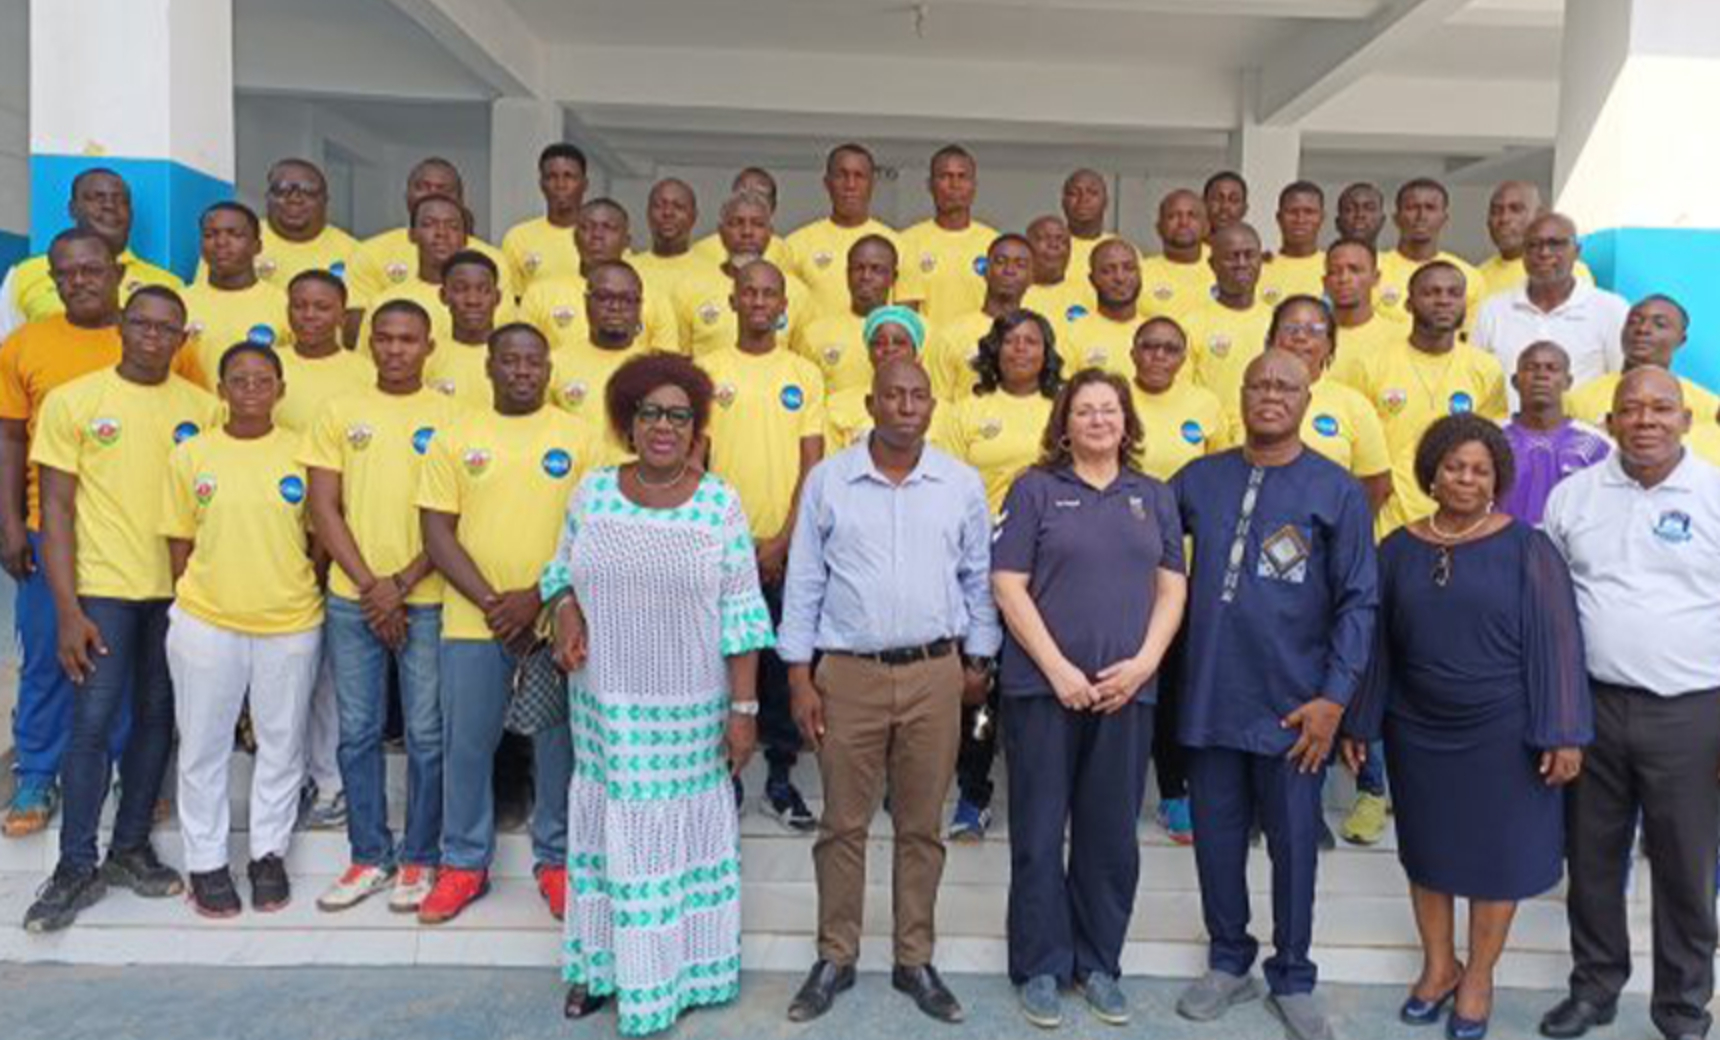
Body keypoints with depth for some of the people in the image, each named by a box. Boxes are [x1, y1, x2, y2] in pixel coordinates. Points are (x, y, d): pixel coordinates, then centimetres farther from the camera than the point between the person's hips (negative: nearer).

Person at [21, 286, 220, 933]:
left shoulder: (202, 408, 3)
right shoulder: (73, 401, -3)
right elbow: (56, 508, -4)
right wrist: (67, 610, -9)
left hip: (178, 588, 3)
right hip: (103, 587, -2)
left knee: (157, 718, 10)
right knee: (92, 723, -2)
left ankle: (130, 848, 25)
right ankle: (77, 867, 12)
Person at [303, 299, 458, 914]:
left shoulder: (450, 415, 0)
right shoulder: (338, 412, 5)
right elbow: (323, 509, 2)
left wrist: (402, 585, -10)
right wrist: (370, 586, -7)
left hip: (427, 600, -2)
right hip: (352, 600, 2)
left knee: (426, 735, 4)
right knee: (357, 733, 9)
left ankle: (419, 858, 18)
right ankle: (369, 856, 23)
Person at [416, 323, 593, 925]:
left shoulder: (577, 437, 2)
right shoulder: (456, 437, 5)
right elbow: (437, 533, 1)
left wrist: (537, 597, -12)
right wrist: (489, 601, -10)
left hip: (554, 620, -1)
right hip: (472, 622, 1)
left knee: (557, 746, 8)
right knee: (465, 745, 9)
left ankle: (556, 861, 24)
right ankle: (463, 864, 26)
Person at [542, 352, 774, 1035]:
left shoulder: (720, 503, -7)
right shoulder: (593, 491, 0)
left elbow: (740, 615, -6)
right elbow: (563, 570, 14)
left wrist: (744, 708, -8)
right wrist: (566, 613, -8)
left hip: (690, 706, -2)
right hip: (606, 700, 2)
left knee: (683, 829, 8)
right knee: (611, 825, 13)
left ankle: (678, 969, 25)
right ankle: (601, 960, 31)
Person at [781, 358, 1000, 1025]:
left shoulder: (963, 484, 4)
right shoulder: (828, 479, 0)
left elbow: (979, 581, 11)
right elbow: (804, 582, 2)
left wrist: (979, 661, 9)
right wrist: (799, 677, -1)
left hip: (935, 675, 1)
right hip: (847, 674, -1)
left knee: (921, 826, 10)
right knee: (843, 824, 8)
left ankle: (915, 961, 25)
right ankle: (835, 959, 24)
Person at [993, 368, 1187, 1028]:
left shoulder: (1154, 497, 12)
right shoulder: (1035, 489, 2)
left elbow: (1172, 588, 8)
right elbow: (1008, 586, -5)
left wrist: (1144, 663, -7)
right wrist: (1058, 669, -12)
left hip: (1126, 692, 3)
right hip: (1044, 687, -3)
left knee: (1112, 836, 10)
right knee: (1039, 833, 4)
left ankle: (1098, 964, 25)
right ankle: (1039, 968, 18)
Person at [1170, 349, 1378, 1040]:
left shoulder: (1336, 490, -3)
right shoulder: (1201, 478, 5)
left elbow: (1358, 602, -5)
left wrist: (1334, 699, -10)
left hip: (1293, 707, -2)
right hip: (1209, 698, 2)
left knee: (1293, 845, 10)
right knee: (1217, 839, 13)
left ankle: (1293, 979, 29)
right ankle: (1229, 963, 32)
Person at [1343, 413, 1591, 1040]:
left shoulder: (1525, 547, -7)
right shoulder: (1399, 549, 2)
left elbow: (1556, 643, -8)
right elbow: (1377, 643, 5)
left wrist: (1562, 733, -12)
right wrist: (1359, 724, 5)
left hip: (1502, 734, -2)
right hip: (1417, 732, 3)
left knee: (1496, 854, 9)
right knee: (1427, 850, 14)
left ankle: (1478, 977, 29)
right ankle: (1438, 965, 34)